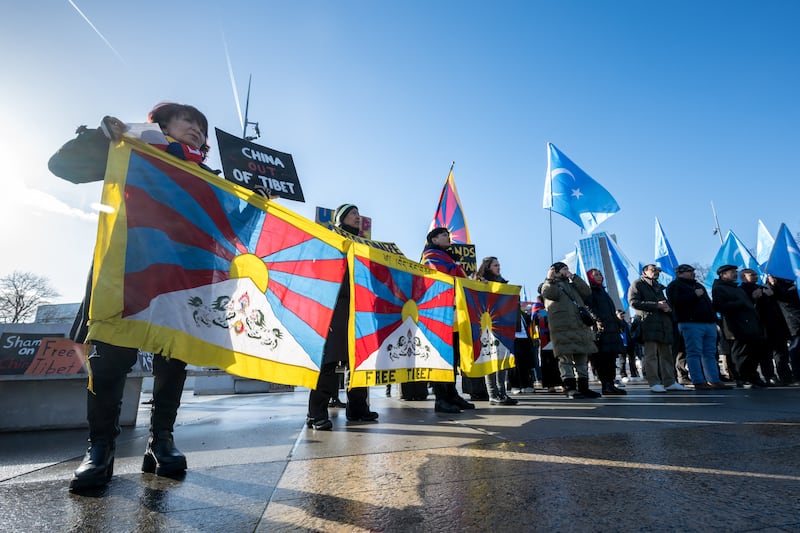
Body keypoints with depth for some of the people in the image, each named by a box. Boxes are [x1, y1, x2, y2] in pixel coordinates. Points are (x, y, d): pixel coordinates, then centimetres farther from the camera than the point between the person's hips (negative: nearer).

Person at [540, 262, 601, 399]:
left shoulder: (572, 285, 27)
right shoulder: (549, 285, 9)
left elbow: (587, 292, 10)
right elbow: (550, 294, -14)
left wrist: (573, 277, 8)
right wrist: (550, 279, -13)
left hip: (580, 327, 7)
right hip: (562, 328, -6)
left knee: (582, 357, 8)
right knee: (566, 358, -7)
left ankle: (583, 387, 15)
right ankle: (570, 388, -4)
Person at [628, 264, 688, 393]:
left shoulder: (659, 287, 28)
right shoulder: (638, 284, 3)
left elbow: (665, 303, 30)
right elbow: (634, 302, -10)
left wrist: (668, 308, 5)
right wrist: (656, 305, -13)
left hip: (664, 323, 8)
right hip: (649, 323, -8)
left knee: (666, 353, 10)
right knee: (651, 354, -9)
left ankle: (669, 382, 16)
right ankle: (654, 383, -7)